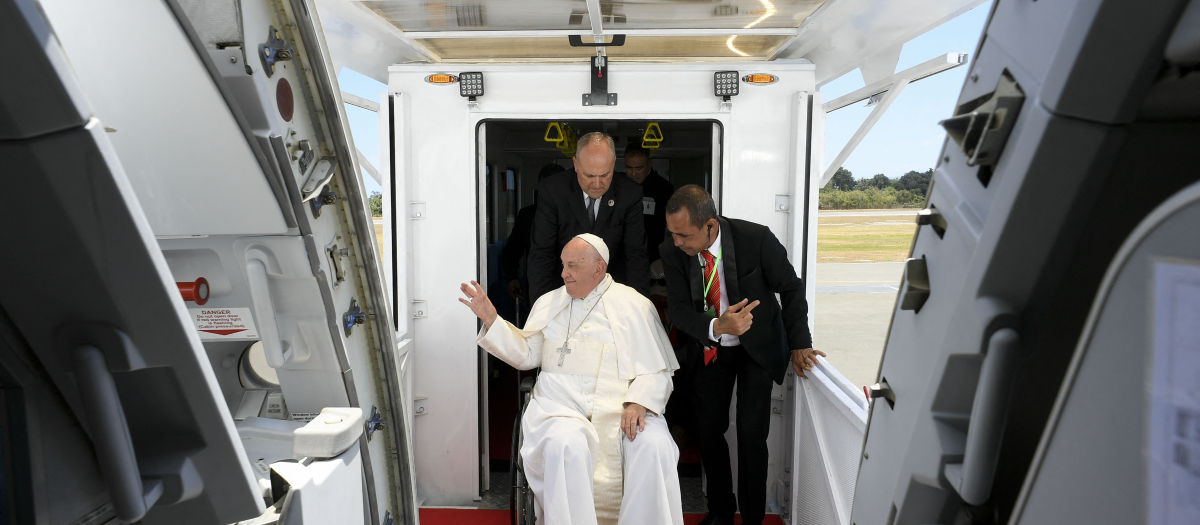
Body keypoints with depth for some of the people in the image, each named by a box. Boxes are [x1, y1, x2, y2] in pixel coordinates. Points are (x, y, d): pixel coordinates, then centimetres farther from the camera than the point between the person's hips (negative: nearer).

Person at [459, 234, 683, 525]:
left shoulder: (634, 305, 7)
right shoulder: (549, 302, 18)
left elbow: (657, 370, 2)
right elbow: (526, 354, 16)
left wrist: (638, 403, -16)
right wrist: (490, 319, 6)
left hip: (619, 402, -1)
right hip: (562, 401, 1)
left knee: (654, 447, -29)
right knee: (566, 445, -32)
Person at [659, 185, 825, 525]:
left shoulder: (757, 239, -26)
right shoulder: (673, 251, -18)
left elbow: (792, 289, -11)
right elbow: (677, 309, -17)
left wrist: (798, 343, -11)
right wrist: (716, 327, -36)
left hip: (758, 346, -3)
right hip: (711, 349, 3)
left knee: (751, 435, -5)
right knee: (709, 430, 7)